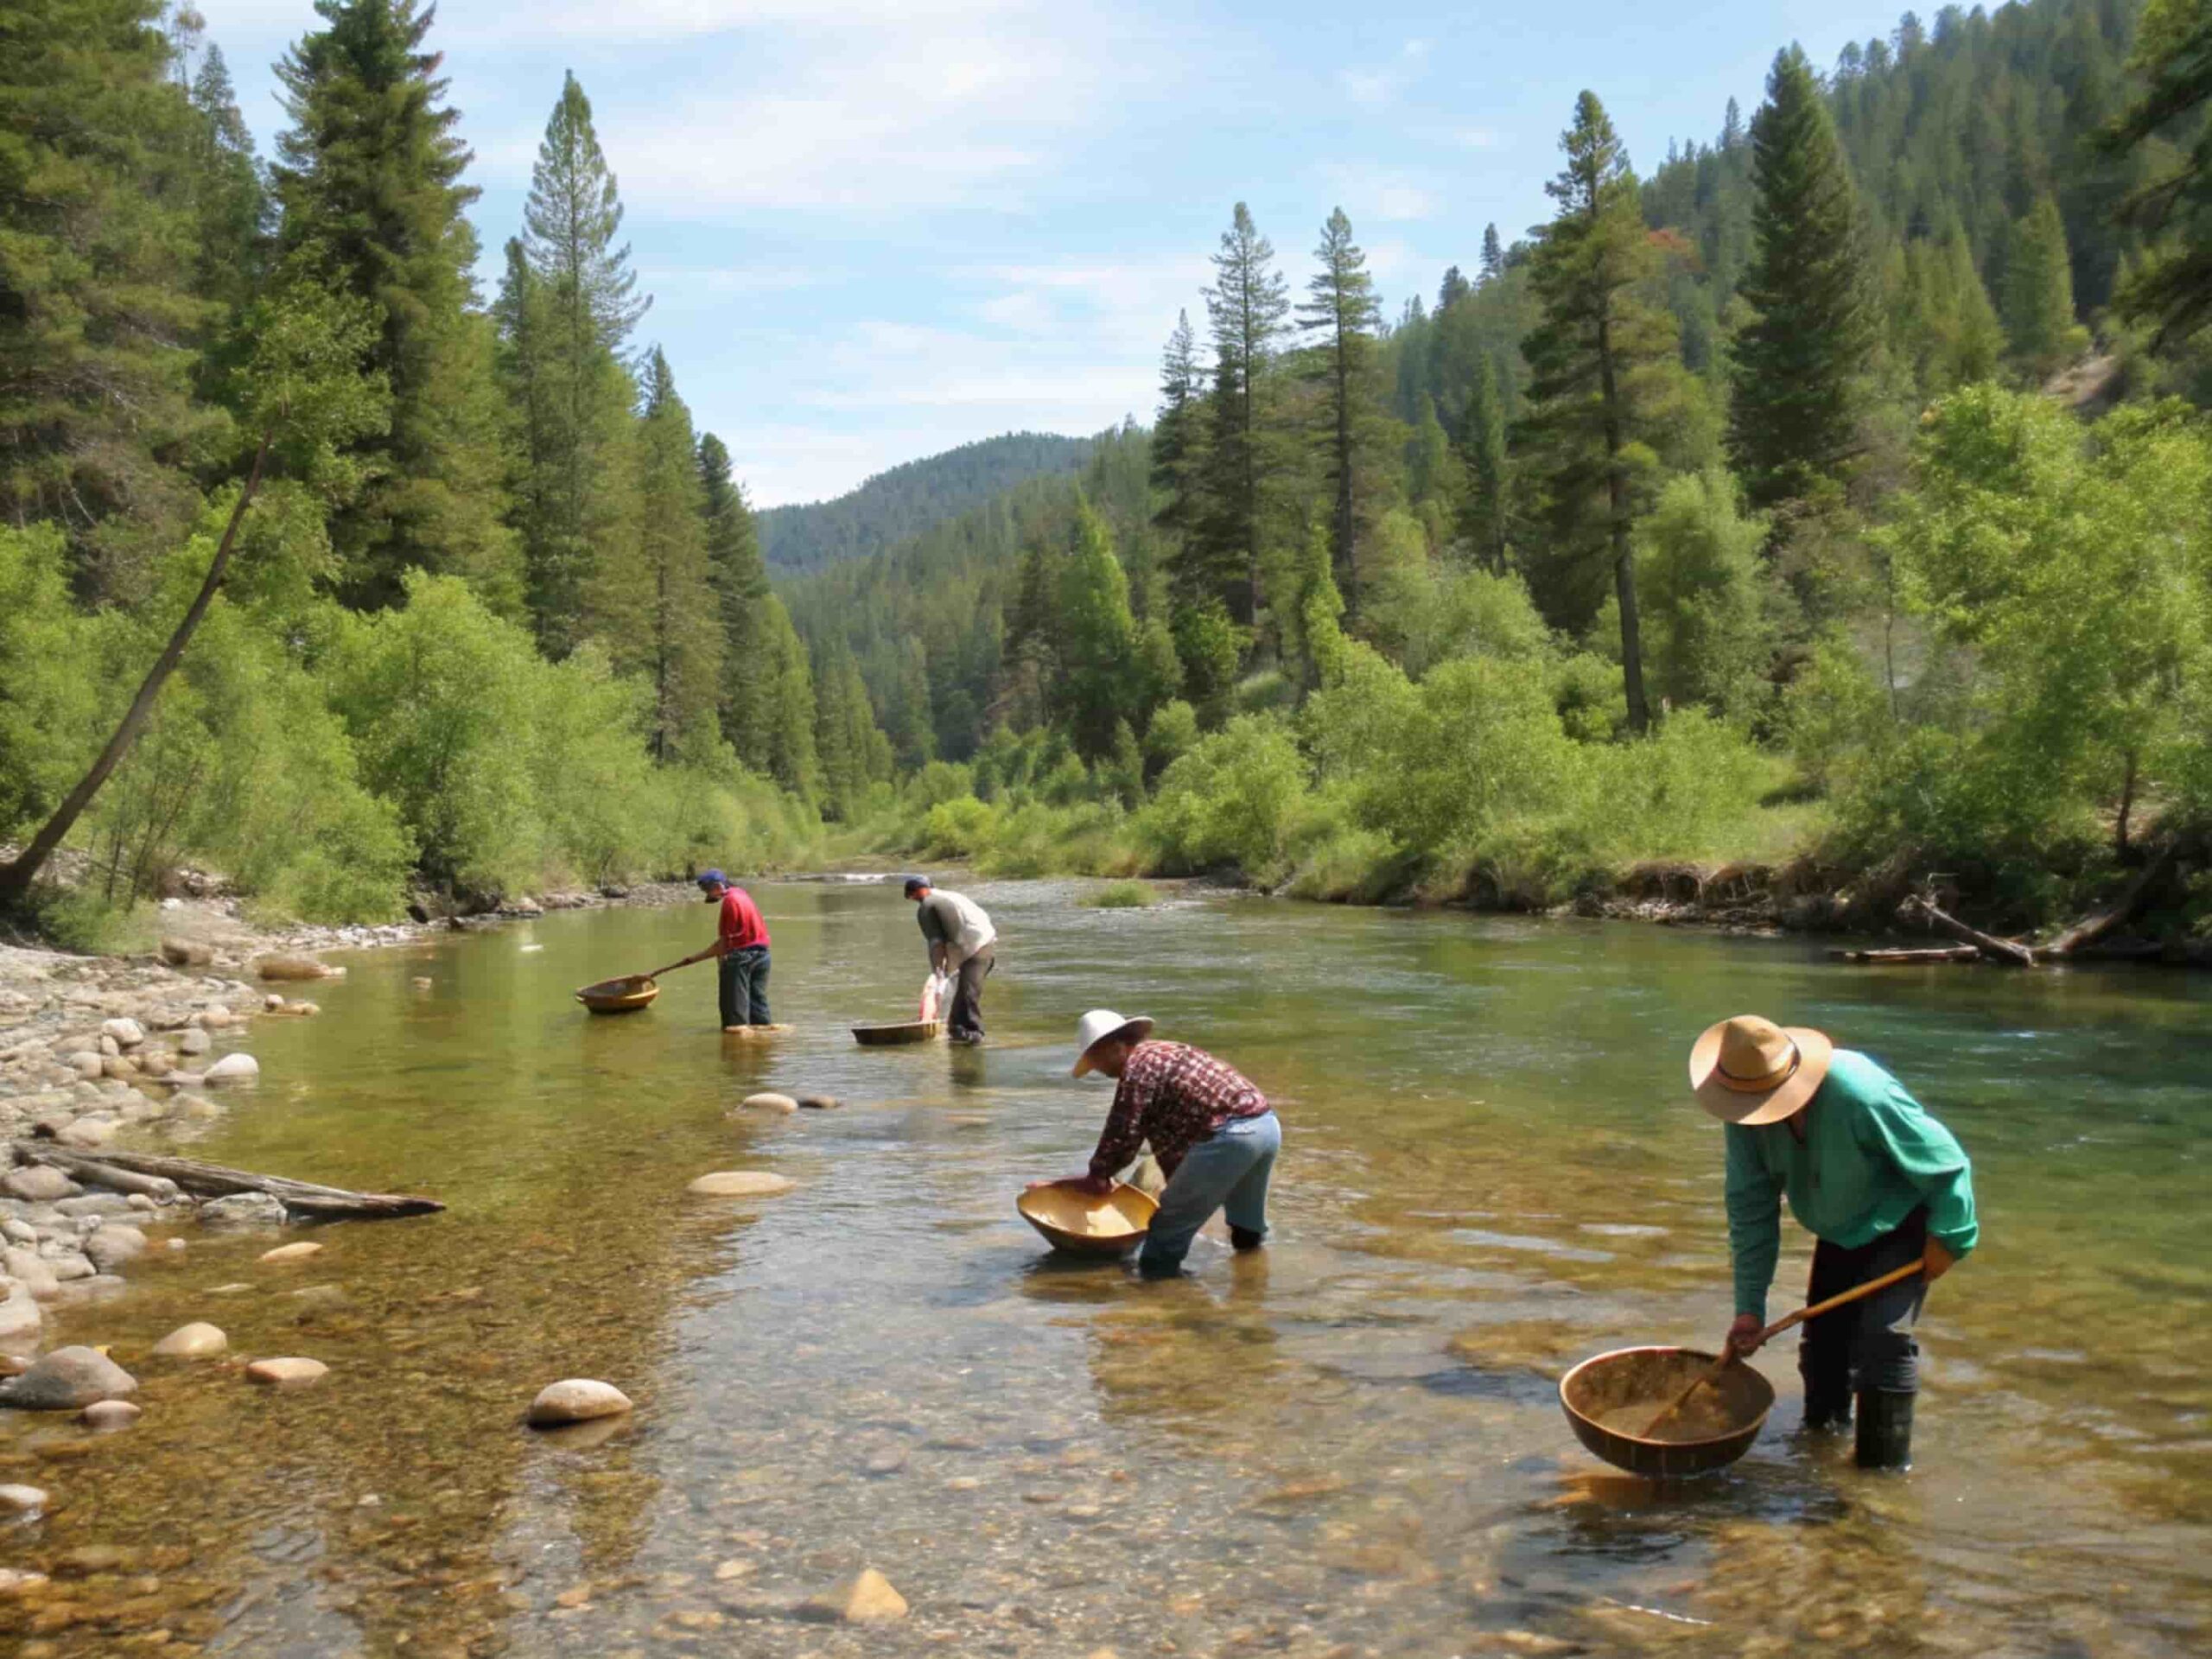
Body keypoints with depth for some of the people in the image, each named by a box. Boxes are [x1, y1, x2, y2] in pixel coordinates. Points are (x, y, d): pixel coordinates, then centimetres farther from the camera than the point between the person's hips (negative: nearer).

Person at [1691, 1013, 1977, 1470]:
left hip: (1901, 1226, -6)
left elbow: (1945, 1162, -26)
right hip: (1839, 1233, 6)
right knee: (1822, 1333, 12)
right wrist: (1749, 1306, -14)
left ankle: (1885, 1463, -4)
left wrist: (1948, 1237, -15)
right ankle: (1820, 1432, 34)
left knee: (1882, 1338, -17)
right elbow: (1750, 1207, -13)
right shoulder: (1747, 1112, -20)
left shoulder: (1861, 1094, -40)